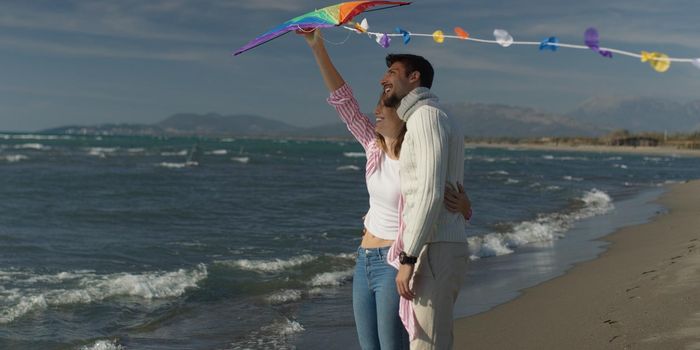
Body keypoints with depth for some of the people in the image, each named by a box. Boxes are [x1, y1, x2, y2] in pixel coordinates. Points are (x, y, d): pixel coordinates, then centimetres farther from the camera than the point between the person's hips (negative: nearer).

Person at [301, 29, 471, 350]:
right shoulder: (375, 146, 2)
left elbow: (464, 213, -6)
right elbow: (343, 99, 1)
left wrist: (462, 204, -30)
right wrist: (317, 47, -4)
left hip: (396, 264, -7)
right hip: (365, 262, 7)